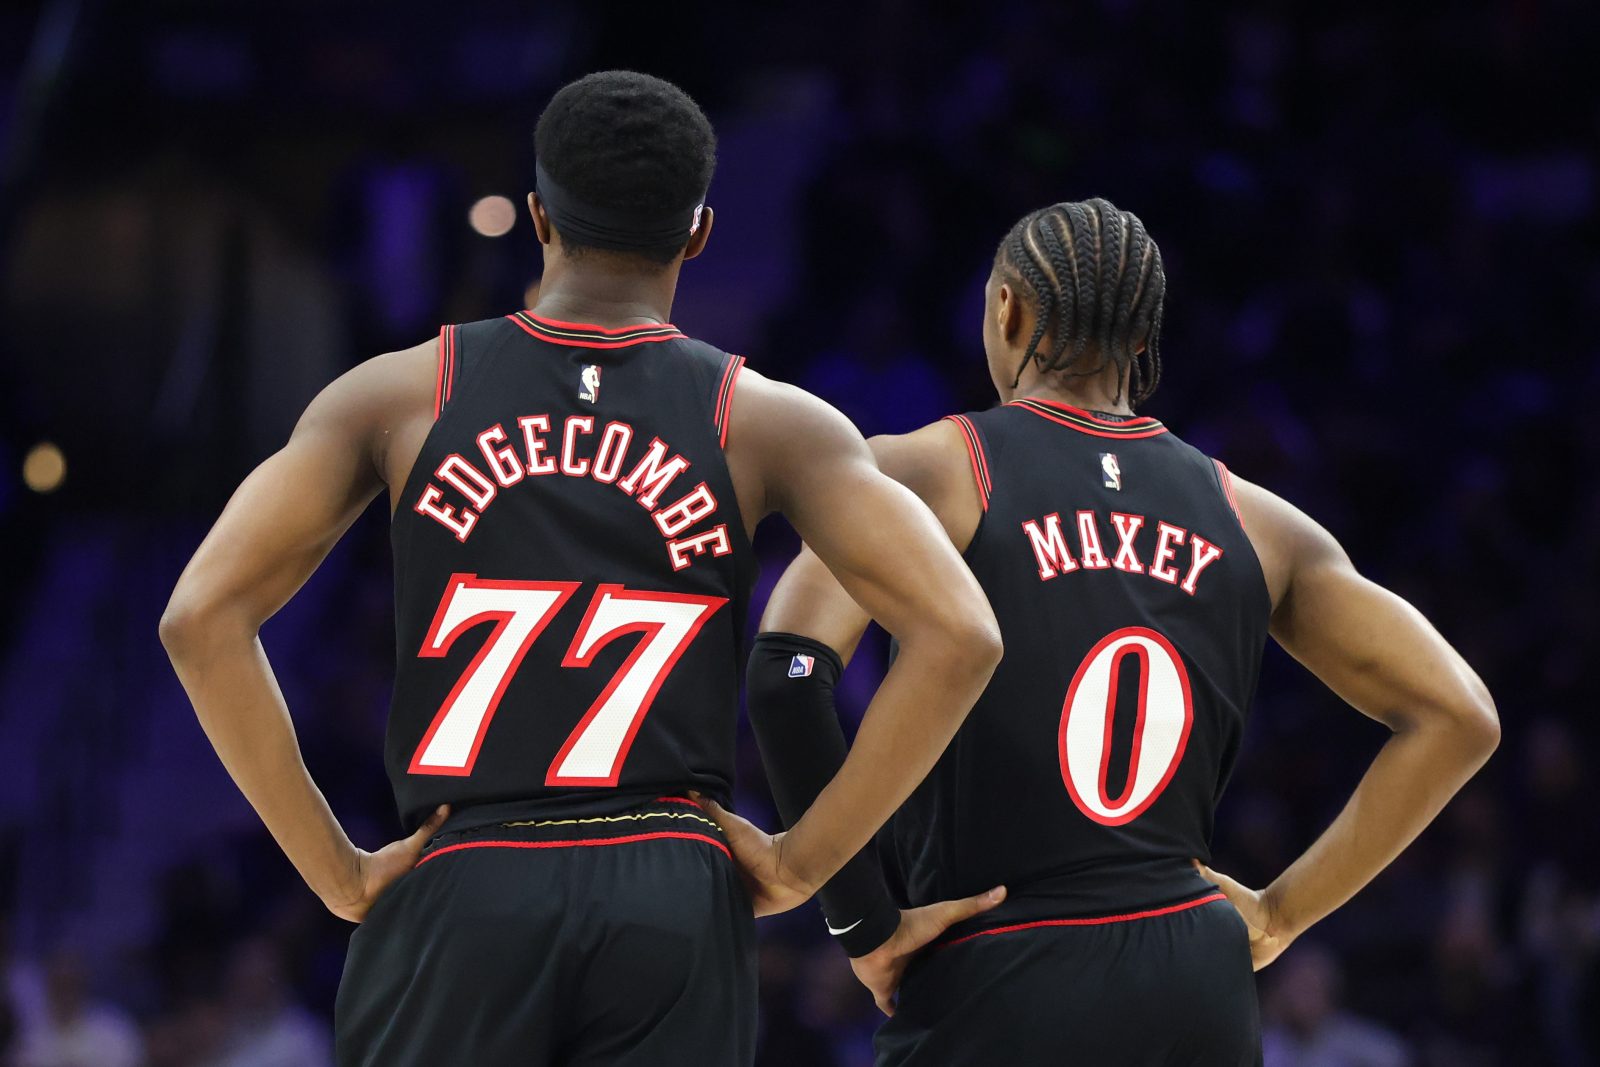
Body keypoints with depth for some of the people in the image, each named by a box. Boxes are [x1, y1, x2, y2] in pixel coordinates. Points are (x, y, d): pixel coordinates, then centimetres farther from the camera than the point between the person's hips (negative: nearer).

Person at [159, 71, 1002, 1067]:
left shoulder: (399, 396, 5)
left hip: (462, 886, 0)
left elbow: (203, 617, -3)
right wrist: (800, 863, 0)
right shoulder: (769, 423, 4)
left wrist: (338, 871, 1)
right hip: (672, 899, 0)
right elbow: (959, 636, -7)